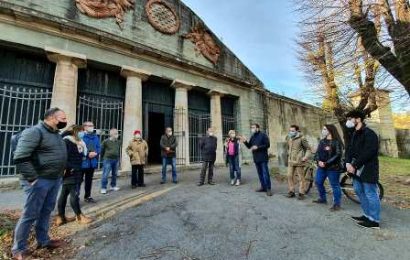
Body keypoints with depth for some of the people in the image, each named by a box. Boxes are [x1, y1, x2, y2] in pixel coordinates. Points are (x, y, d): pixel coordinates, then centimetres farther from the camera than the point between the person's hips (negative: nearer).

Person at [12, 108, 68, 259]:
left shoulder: (56, 134, 12)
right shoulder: (35, 132, -15)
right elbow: (20, 158, -21)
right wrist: (32, 178, -20)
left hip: (55, 180, 8)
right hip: (39, 181, -8)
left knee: (46, 212, 17)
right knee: (30, 215, 3)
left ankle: (43, 240, 31)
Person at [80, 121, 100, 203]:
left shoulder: (95, 137, 9)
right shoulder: (81, 136, -11)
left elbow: (99, 148, 9)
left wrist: (95, 153, -10)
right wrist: (88, 154, -21)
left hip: (92, 162, 6)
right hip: (82, 162, -6)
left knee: (89, 180, 16)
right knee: (79, 180, 1)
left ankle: (87, 196, 29)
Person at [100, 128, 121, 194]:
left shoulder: (118, 142, 5)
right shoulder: (105, 141, -9)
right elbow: (102, 150, 1)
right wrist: (103, 157, 6)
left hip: (116, 160, 5)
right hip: (108, 160, -5)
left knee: (114, 174, 13)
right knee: (105, 174, -3)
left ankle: (113, 186, 27)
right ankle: (103, 188, 7)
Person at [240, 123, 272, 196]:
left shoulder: (263, 135, -7)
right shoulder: (252, 137, 13)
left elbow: (267, 145, -13)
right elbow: (249, 146, 16)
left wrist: (257, 147, -18)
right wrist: (245, 142, -2)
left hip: (263, 158, -7)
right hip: (256, 158, 7)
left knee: (265, 173, -6)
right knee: (260, 173, 13)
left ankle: (268, 188, 2)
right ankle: (263, 187, 23)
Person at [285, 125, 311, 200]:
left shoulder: (301, 138, -9)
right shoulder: (288, 138, 8)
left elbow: (308, 149, -4)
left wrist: (306, 157, -15)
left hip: (299, 161, -5)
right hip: (291, 161, 6)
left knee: (301, 177, 4)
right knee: (290, 176, 7)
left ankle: (301, 193, 15)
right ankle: (291, 191, 19)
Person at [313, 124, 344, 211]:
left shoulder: (337, 142, -9)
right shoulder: (322, 141, 10)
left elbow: (338, 155, -16)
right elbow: (317, 152, 6)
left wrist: (326, 163, -20)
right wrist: (318, 161, -12)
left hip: (333, 168, -7)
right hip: (321, 167, 7)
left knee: (335, 185, 3)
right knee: (318, 182, 13)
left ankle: (337, 204, 17)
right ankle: (322, 198, 32)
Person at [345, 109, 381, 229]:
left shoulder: (369, 133, -14)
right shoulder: (354, 134, 13)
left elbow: (368, 153, -22)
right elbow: (350, 149, 9)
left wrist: (354, 165, -21)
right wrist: (348, 163, -6)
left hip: (368, 169, -9)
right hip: (357, 169, 9)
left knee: (370, 194, -1)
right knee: (359, 191, 16)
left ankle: (374, 221, 11)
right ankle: (367, 215, 30)